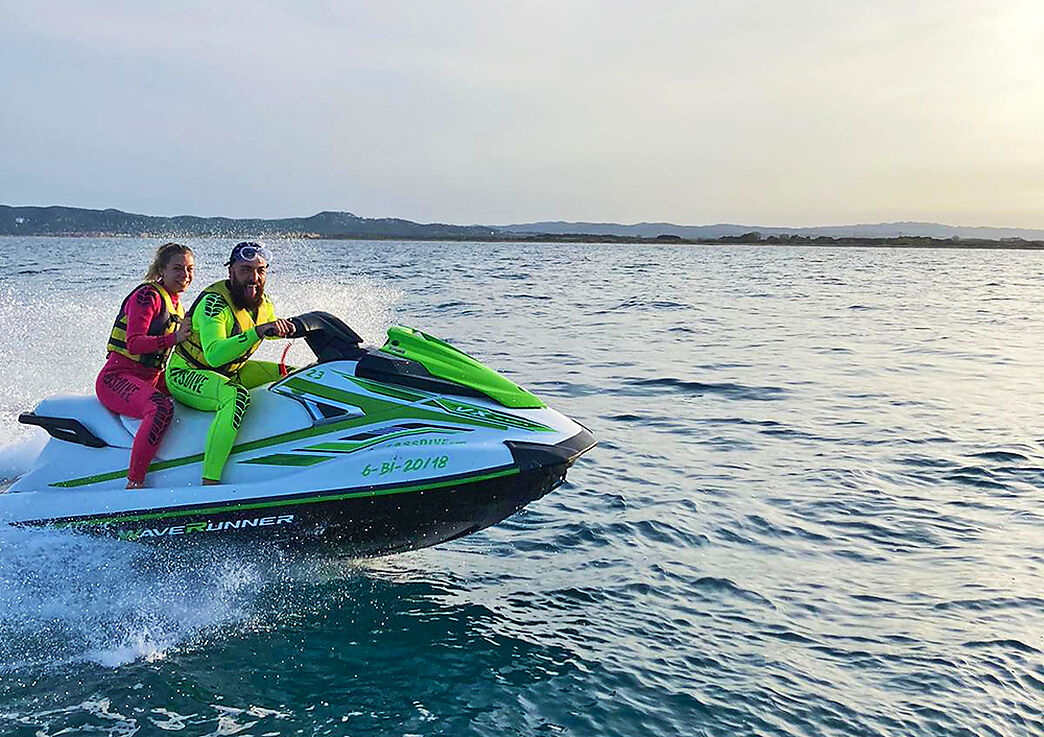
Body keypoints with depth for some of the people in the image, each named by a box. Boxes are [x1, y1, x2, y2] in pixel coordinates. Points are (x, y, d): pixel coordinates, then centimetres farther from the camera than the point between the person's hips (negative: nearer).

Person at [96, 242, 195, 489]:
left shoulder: (176, 306, 18)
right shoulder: (147, 296, -10)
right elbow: (134, 344, -22)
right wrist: (174, 338, -34)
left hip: (152, 378, 9)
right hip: (118, 376, -9)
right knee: (162, 407, -36)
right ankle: (134, 482, -35)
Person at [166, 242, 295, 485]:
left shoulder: (261, 301, -1)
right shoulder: (214, 302, -25)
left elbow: (270, 328, 23)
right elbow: (214, 355, -39)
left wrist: (284, 328, -1)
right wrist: (257, 331, -46)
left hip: (231, 372, 9)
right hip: (186, 374, -9)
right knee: (237, 397, -39)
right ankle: (209, 481, -42)